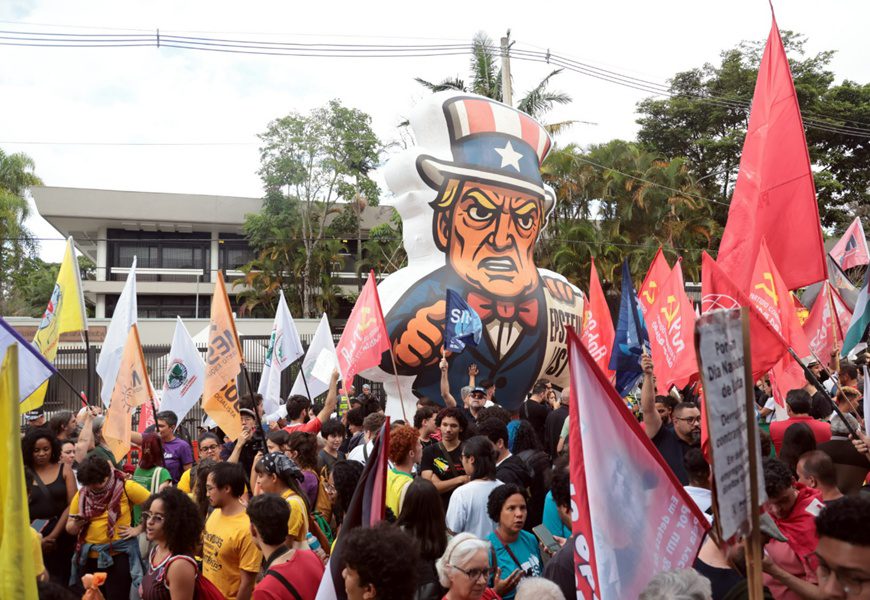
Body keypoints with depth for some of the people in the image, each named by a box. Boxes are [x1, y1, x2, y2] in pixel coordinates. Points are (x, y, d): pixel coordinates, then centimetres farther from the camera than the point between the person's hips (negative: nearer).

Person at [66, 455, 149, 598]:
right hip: (89, 557, 4)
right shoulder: (81, 494, 5)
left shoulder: (126, 487, -8)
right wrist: (76, 524, -12)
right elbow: (70, 529, 10)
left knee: (117, 596, 1)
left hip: (118, 555, -4)